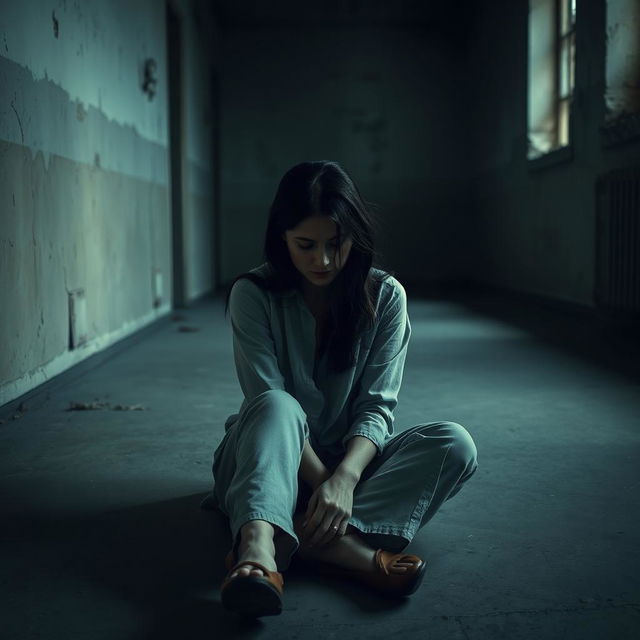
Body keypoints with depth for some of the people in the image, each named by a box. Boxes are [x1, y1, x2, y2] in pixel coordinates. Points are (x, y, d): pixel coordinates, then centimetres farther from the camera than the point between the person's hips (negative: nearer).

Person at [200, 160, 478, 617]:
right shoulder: (253, 294, -11)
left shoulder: (385, 296, -6)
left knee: (454, 444, -24)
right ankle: (258, 548, -58)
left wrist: (345, 476, -31)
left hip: (351, 459, 2)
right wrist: (321, 479, -31)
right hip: (273, 461, -2)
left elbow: (377, 405, -12)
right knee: (275, 406, -35)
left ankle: (316, 540, -41)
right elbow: (270, 399, -18)